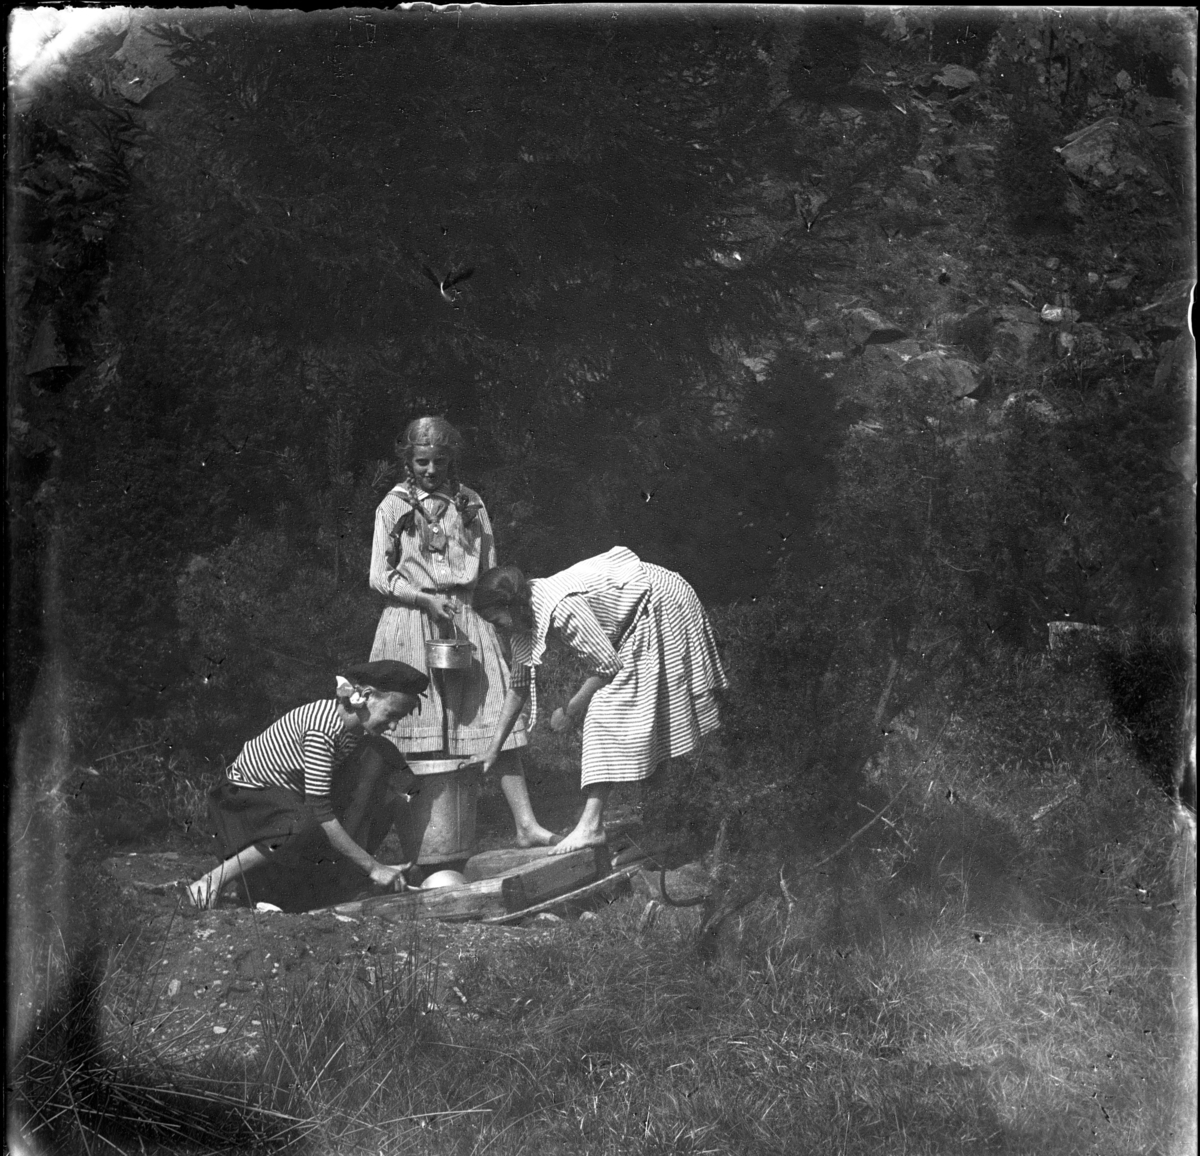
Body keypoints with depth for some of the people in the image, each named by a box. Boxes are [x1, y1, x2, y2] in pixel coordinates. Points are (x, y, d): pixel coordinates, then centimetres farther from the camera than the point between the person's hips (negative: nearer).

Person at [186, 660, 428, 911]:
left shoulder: (357, 724, -6)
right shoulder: (322, 728, -31)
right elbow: (320, 813, -34)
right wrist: (373, 868, -32)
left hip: (294, 793, 8)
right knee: (311, 829, -39)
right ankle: (214, 880, -21)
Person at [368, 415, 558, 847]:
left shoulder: (470, 504, 12)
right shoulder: (394, 507, 5)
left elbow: (489, 572, 13)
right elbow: (380, 577, 3)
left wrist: (490, 622, 2)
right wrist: (428, 600, -11)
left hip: (468, 618, 2)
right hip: (412, 621, -2)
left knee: (495, 717, -5)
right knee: (417, 727, -2)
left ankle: (526, 825, -6)